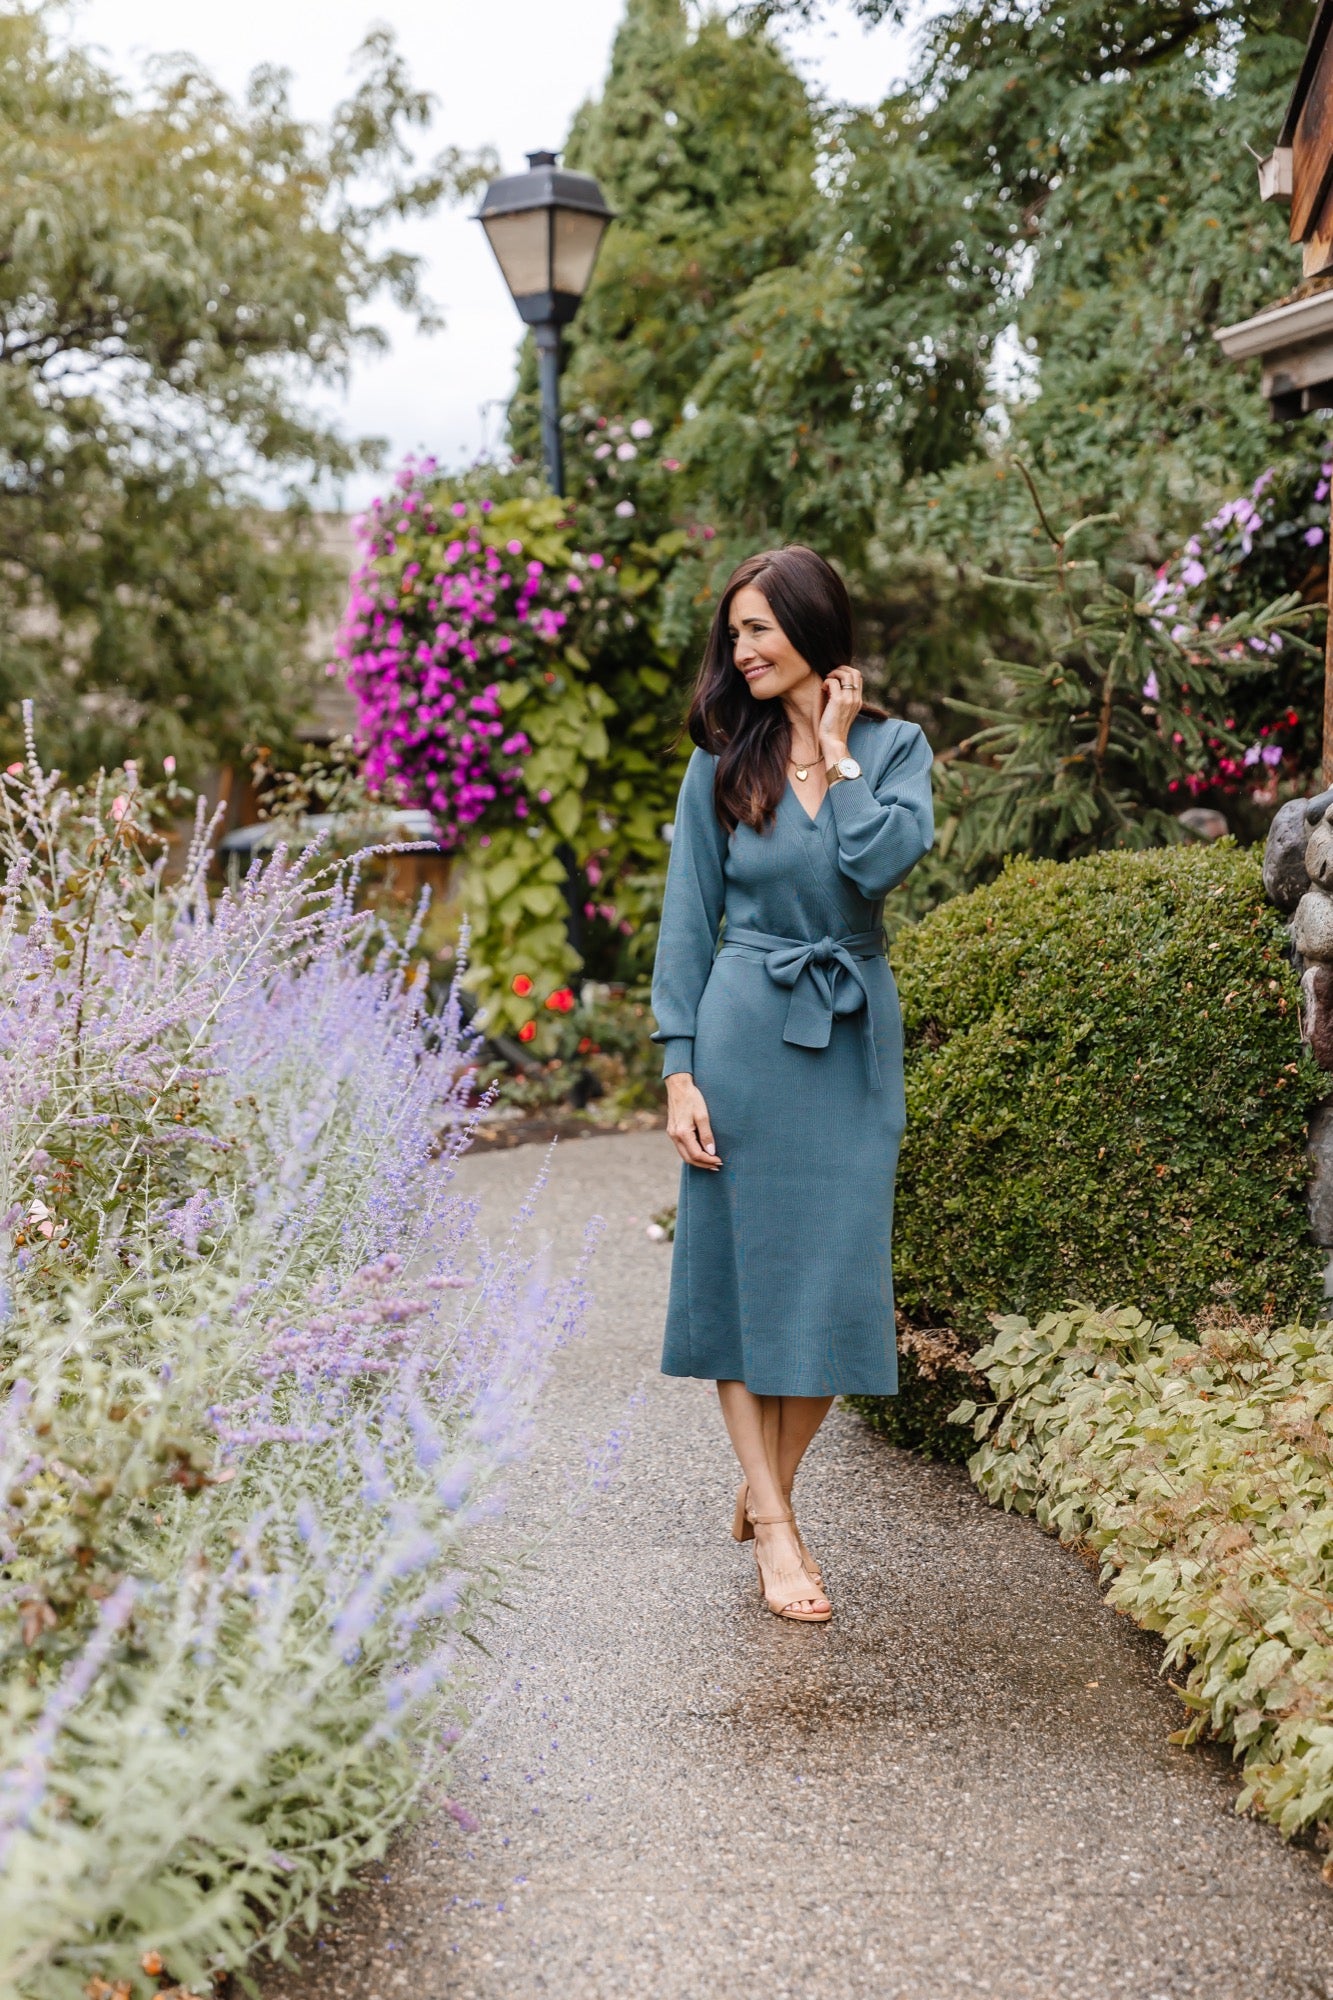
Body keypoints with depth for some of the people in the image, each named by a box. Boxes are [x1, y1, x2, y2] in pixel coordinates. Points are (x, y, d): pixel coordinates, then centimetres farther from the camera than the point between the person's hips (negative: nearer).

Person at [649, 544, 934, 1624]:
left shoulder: (894, 745, 2)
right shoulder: (723, 763, 3)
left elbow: (881, 860, -18)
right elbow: (688, 920, 2)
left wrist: (834, 747, -7)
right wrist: (678, 1070, -5)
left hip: (853, 1042, 1)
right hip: (745, 1035, 0)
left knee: (834, 1275, 3)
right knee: (745, 1264, 0)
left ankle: (767, 1491, 22)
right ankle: (774, 1527, 7)